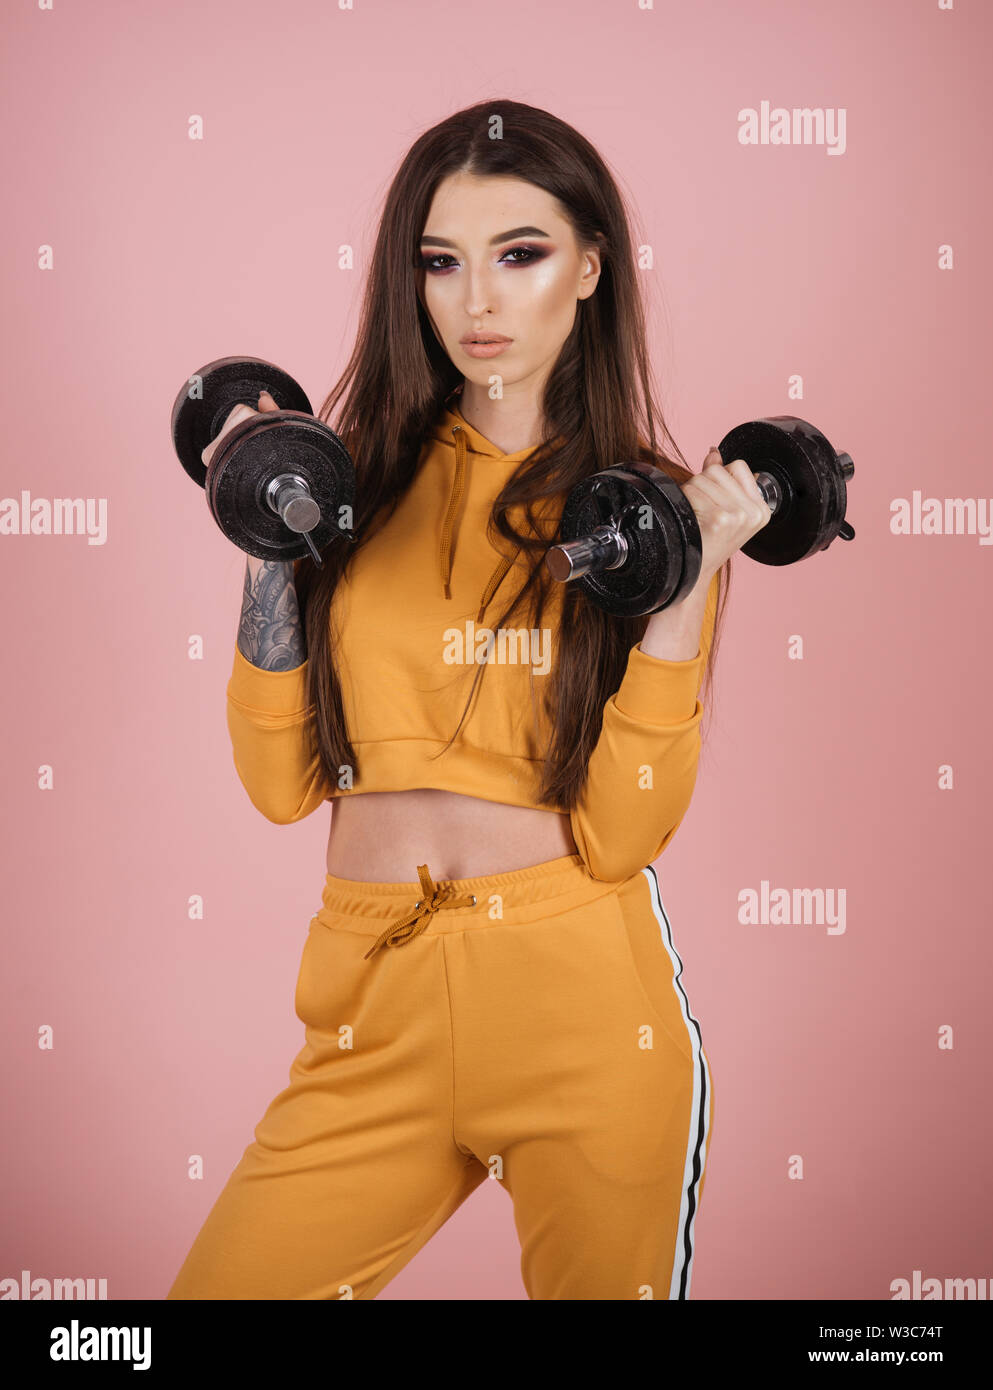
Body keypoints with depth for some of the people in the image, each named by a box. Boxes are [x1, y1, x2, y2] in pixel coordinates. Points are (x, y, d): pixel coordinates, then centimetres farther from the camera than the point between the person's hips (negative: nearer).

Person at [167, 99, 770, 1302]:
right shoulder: (357, 478, 4)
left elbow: (622, 831, -10)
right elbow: (282, 779, -1)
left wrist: (687, 586, -16)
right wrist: (270, 546, -7)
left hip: (588, 1010, -1)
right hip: (374, 1011, 2)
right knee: (225, 1287, 3)